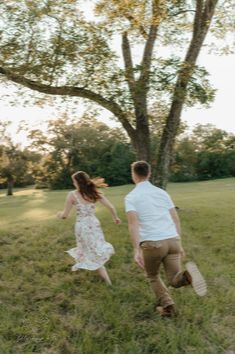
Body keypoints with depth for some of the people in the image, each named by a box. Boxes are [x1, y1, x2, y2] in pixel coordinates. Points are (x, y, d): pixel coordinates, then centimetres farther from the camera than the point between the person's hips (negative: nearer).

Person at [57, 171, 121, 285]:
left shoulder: (72, 195, -12)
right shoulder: (95, 192, -4)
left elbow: (65, 215, -6)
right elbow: (111, 207, -5)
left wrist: (59, 214, 17)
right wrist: (115, 217, 13)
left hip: (82, 226, -3)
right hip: (94, 224, 3)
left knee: (93, 253, 12)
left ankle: (107, 280, 22)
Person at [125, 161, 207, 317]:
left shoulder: (131, 197, 2)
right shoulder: (162, 192, 15)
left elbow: (133, 223, -13)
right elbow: (176, 220, 14)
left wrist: (136, 250, -15)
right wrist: (179, 243, 21)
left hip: (152, 243, -3)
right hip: (172, 240, 3)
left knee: (153, 276, 24)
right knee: (176, 280, 8)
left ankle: (167, 305, 15)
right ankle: (187, 275, -24)